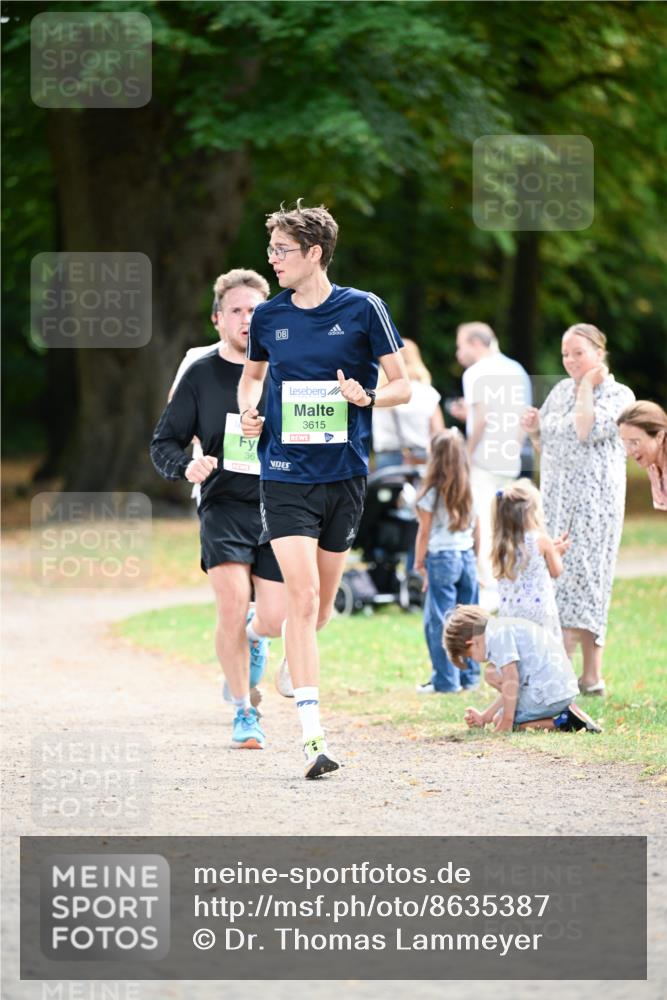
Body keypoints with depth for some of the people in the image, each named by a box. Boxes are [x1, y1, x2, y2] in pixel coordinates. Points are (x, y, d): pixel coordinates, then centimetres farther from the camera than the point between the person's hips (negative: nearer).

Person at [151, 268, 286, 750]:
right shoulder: (201, 375, 2)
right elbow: (164, 442, 7)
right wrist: (186, 467, -14)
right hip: (224, 507, -1)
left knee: (273, 620, -4)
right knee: (232, 608, -18)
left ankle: (253, 640, 35)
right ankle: (244, 712, -2)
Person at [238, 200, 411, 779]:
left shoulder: (363, 309, -2)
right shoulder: (268, 317, 5)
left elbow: (402, 387, 3)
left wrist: (367, 396, -17)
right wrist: (249, 412, 3)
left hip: (345, 473, 0)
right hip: (284, 475, 0)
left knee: (322, 604, 10)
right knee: (302, 597, -14)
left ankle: (295, 670, 41)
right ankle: (313, 735, -18)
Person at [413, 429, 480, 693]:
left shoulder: (432, 493, -8)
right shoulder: (471, 491, 7)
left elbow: (425, 531, -5)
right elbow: (477, 529, 12)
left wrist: (419, 561, 6)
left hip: (442, 556, -6)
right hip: (466, 557, 6)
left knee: (438, 620, -2)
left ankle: (445, 679, -4)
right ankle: (469, 676, 13)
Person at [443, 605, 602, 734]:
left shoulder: (497, 634, -9)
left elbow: (511, 678, -18)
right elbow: (511, 688, 26)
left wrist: (506, 722, -14)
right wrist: (485, 717, 27)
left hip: (547, 692, -10)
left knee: (500, 723, -1)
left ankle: (563, 722, -13)